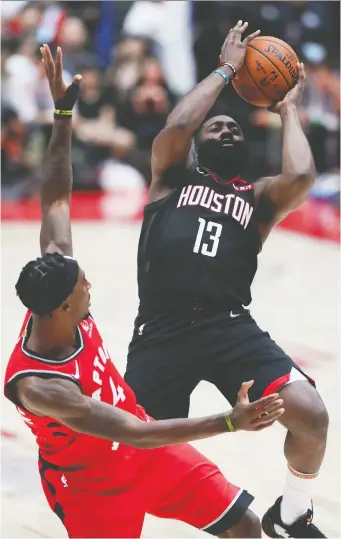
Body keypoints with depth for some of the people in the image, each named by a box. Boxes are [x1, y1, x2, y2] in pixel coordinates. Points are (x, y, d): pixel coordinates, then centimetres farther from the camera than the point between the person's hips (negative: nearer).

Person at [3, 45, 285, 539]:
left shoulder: (54, 298, -18)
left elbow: (56, 200, -7)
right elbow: (133, 434, -40)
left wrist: (63, 112, -14)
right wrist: (229, 422, -44)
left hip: (144, 453, 7)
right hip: (92, 487, -7)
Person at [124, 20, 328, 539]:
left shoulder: (259, 196, 18)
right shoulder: (173, 176, 16)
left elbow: (301, 176, -5)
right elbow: (175, 127, -6)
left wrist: (287, 109, 12)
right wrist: (227, 70, 6)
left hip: (229, 326, 1)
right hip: (162, 331, -1)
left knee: (310, 416, -18)